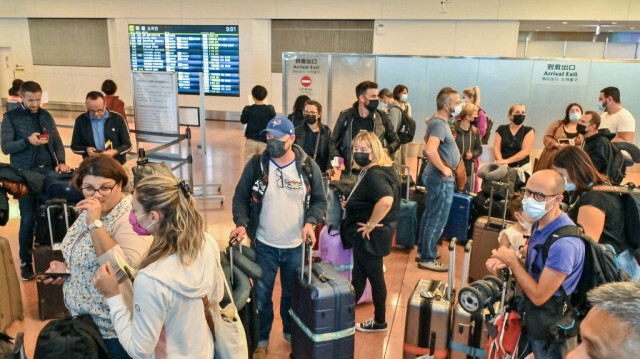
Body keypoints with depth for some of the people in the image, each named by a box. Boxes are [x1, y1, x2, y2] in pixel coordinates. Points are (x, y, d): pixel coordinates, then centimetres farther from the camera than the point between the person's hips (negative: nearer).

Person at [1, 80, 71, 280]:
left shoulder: (46, 116, 11)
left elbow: (57, 142, 10)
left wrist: (61, 162, -6)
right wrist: (27, 140, -22)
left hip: (47, 170, 3)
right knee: (28, 219, 2)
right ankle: (25, 261, 15)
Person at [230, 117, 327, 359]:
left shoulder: (309, 167, -7)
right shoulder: (256, 165, -8)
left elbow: (319, 200, 0)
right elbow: (241, 197, -1)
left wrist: (310, 222, -17)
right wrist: (241, 223, -17)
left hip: (296, 246, 1)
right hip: (264, 245, 0)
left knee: (293, 293, 19)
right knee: (262, 295, 12)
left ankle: (291, 333, 44)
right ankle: (262, 339, 35)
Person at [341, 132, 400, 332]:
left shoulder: (375, 174, -24)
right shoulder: (370, 172, 8)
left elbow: (386, 201, -42)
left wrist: (370, 224, -30)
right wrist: (350, 205, 11)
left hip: (370, 236, -10)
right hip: (365, 235, 10)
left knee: (375, 277, 7)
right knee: (359, 275, 18)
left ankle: (379, 322, 25)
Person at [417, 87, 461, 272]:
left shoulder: (436, 120, 8)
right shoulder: (439, 124, -23)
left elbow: (427, 138, 28)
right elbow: (430, 151, -39)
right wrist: (444, 169, -26)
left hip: (434, 176, 10)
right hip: (441, 180, -10)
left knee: (429, 215, 18)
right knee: (437, 220, 0)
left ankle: (423, 251, 30)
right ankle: (427, 259, 11)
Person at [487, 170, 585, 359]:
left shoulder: (564, 243, -32)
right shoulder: (541, 223, -2)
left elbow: (538, 296, -27)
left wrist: (512, 261, -19)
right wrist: (506, 263, -8)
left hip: (550, 333, -8)